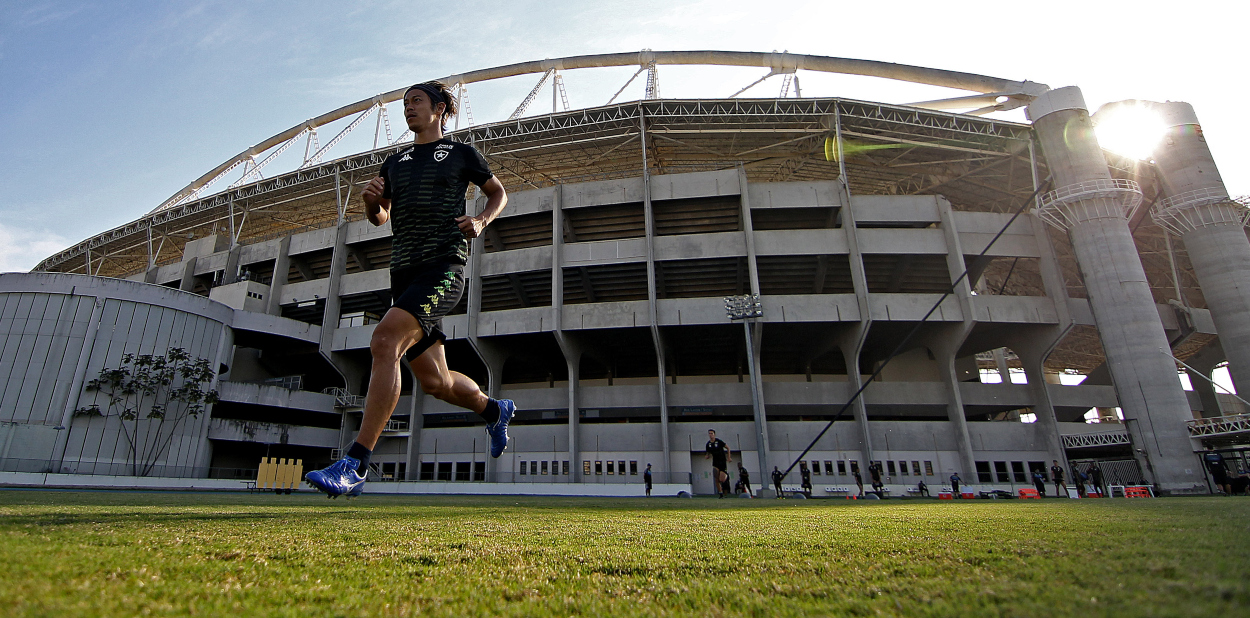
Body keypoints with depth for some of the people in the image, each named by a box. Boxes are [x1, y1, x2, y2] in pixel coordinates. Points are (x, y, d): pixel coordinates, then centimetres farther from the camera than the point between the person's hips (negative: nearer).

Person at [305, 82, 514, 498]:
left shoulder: (461, 154, 11)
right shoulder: (394, 162, 23)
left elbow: (498, 192, 19)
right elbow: (379, 217, 25)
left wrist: (481, 221, -2)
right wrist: (370, 199, 1)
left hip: (444, 267, -6)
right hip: (404, 272, 6)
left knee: (384, 341, -28)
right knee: (434, 382, 6)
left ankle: (354, 466, -24)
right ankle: (495, 410, 35)